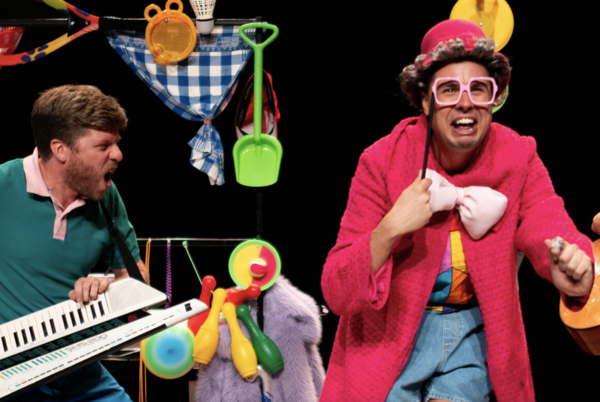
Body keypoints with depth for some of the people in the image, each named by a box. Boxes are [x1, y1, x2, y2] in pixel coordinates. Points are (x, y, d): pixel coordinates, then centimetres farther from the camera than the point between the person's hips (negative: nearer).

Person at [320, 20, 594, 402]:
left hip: (475, 329, 1)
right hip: (392, 329, -1)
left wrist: (573, 267, -49)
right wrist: (389, 230, -33)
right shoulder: (383, 161, -14)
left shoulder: (519, 159, -7)